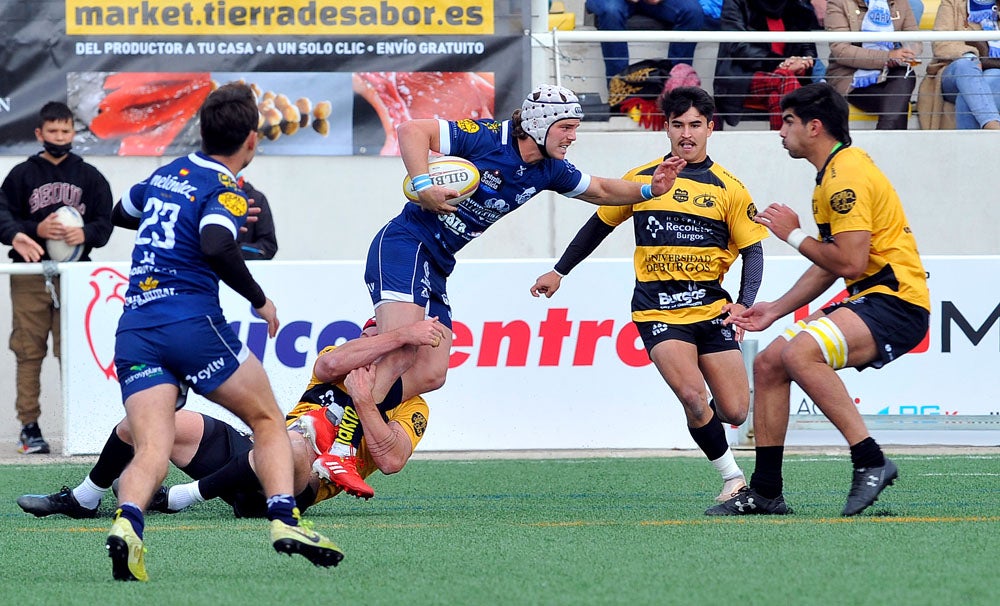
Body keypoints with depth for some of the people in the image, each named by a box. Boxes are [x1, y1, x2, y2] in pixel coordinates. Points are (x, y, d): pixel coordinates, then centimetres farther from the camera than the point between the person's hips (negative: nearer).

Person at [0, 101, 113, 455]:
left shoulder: (89, 177, 12)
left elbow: (105, 224, 8)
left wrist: (85, 234, -14)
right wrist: (35, 231, -16)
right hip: (29, 275, 0)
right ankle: (29, 426, 2)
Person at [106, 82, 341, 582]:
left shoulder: (167, 174, 19)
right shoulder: (224, 190, -3)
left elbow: (120, 212, 38)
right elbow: (216, 248, -23)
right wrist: (259, 300, -9)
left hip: (133, 331, 5)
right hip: (193, 324, -5)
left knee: (151, 453, -6)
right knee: (268, 421, 14)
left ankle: (127, 523, -36)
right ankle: (283, 520, -4)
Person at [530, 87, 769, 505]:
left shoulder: (728, 189, 3)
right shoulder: (640, 180, 6)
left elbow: (752, 250, 3)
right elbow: (600, 225, 19)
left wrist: (744, 303, -14)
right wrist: (559, 271, 22)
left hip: (711, 308, 1)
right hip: (657, 309, -1)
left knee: (734, 411, -3)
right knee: (692, 395, -23)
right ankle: (732, 476, -5)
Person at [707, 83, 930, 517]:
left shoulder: (847, 173, -14)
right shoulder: (833, 173, 19)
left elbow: (850, 262, -22)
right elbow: (829, 266, 25)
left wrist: (794, 235, -9)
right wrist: (775, 310, 22)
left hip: (896, 302, -11)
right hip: (868, 300, 11)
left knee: (800, 352, -31)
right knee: (768, 364, 8)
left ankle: (870, 462, -26)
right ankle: (765, 492, 13)